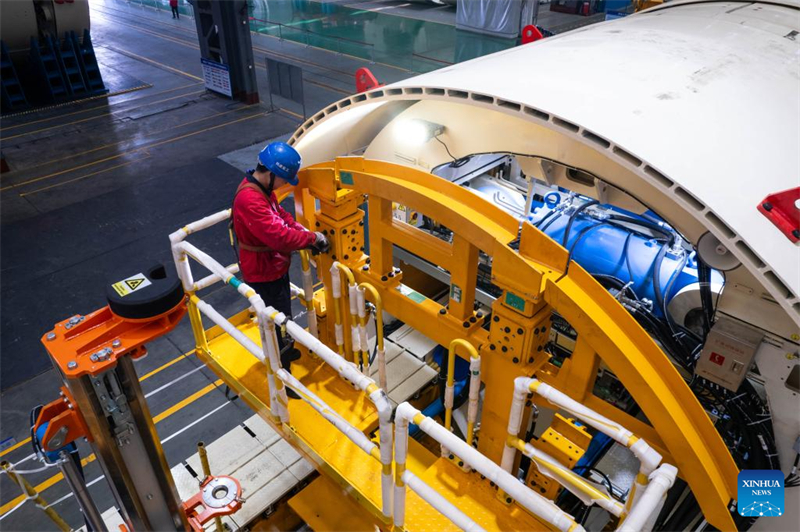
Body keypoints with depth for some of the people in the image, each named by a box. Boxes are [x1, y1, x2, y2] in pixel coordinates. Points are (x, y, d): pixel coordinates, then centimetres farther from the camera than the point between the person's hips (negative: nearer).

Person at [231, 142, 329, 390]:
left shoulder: (262, 188, 0)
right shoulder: (250, 200, -33)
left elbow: (281, 215, 10)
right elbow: (278, 236, -36)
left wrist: (303, 233, -5)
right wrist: (312, 238, -24)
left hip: (274, 267, 10)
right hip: (263, 275, -10)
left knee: (281, 317, 29)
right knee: (278, 323, 5)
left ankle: (283, 350, 53)